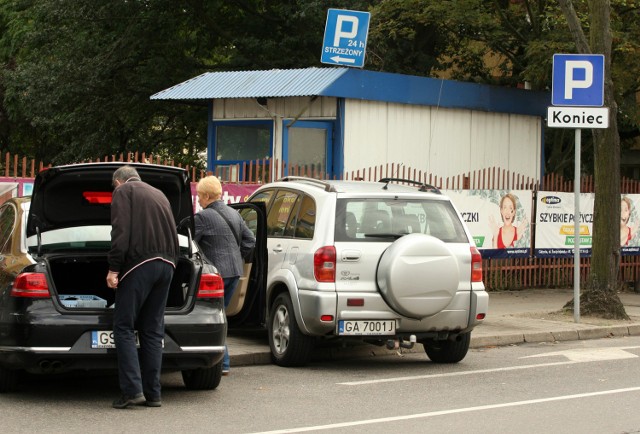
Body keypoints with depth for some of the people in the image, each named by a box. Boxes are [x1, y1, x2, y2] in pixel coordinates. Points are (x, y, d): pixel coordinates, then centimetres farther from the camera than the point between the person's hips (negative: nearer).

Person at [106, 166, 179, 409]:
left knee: (124, 327, -3)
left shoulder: (123, 191, 5)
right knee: (153, 331, 10)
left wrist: (114, 268, -11)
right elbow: (173, 235, 25)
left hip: (139, 263, -7)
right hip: (166, 264, 7)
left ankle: (133, 390, -14)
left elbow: (121, 232, -9)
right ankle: (152, 393, 7)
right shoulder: (159, 195, 27)